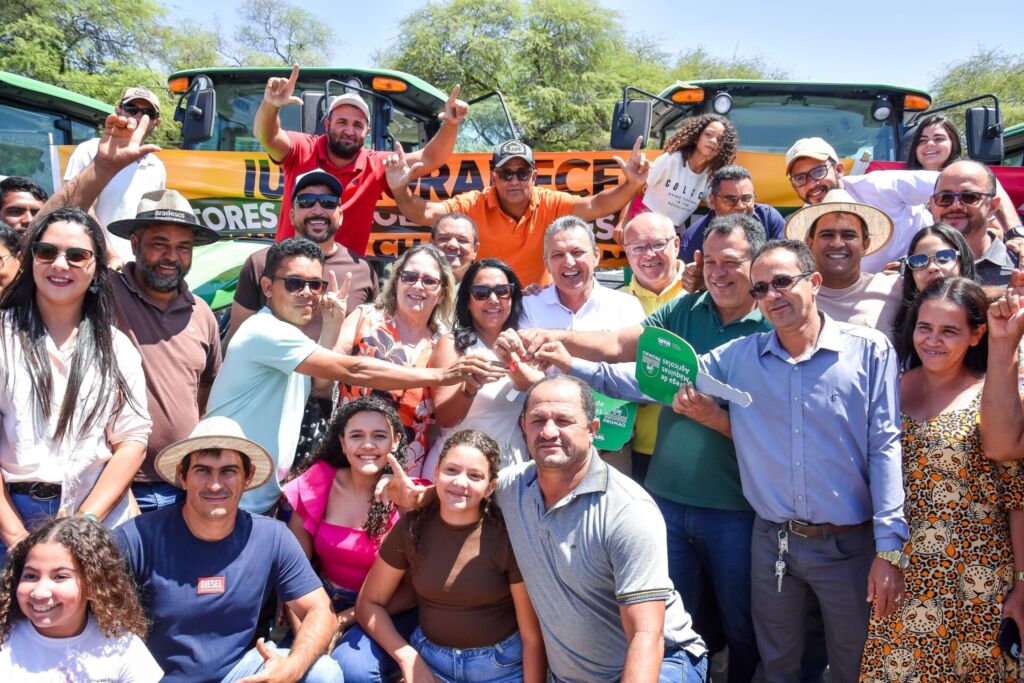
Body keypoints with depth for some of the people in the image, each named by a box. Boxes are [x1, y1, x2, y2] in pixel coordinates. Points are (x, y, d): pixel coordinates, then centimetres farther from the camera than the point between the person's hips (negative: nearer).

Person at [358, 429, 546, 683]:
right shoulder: (412, 528, -10)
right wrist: (408, 659, -11)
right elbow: (369, 603, 0)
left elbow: (533, 637, -13)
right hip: (428, 660, 4)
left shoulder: (508, 537, -18)